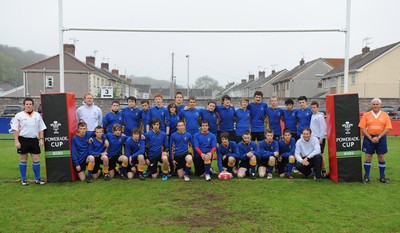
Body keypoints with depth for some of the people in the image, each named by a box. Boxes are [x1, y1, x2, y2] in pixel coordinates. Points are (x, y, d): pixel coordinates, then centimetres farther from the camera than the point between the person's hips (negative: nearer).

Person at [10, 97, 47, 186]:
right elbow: (15, 129, -3)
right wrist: (16, 141, -10)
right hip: (23, 140, -2)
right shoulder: (19, 115, 0)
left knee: (36, 159, 3)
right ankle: (23, 179, 17)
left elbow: (41, 128, 11)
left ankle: (37, 179, 13)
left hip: (34, 140, 3)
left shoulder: (37, 115, 9)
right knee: (23, 160, 7)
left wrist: (41, 139, 2)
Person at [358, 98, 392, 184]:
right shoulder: (366, 115, 1)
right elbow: (362, 128, -4)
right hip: (369, 138, 0)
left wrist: (378, 137, -14)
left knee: (381, 157, 7)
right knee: (368, 157, 3)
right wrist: (370, 138, -12)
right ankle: (366, 176, 11)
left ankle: (382, 177, 19)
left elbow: (387, 128, -4)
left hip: (381, 138, 1)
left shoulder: (385, 115, 2)